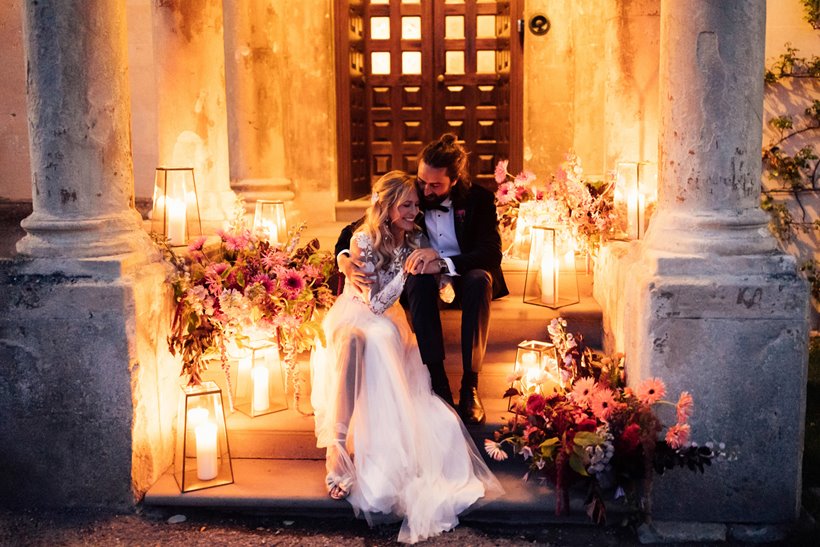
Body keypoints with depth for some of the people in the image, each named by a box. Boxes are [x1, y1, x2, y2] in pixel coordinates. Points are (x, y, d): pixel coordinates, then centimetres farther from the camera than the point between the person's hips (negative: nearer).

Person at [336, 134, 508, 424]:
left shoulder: (479, 199, -11)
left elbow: (492, 253, -21)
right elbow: (355, 230, -6)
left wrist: (443, 263, -37)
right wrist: (344, 260, -29)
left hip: (465, 277, 0)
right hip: (424, 281, 1)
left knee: (480, 280, -36)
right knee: (420, 279, -36)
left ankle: (469, 385, -31)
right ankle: (437, 383, -34)